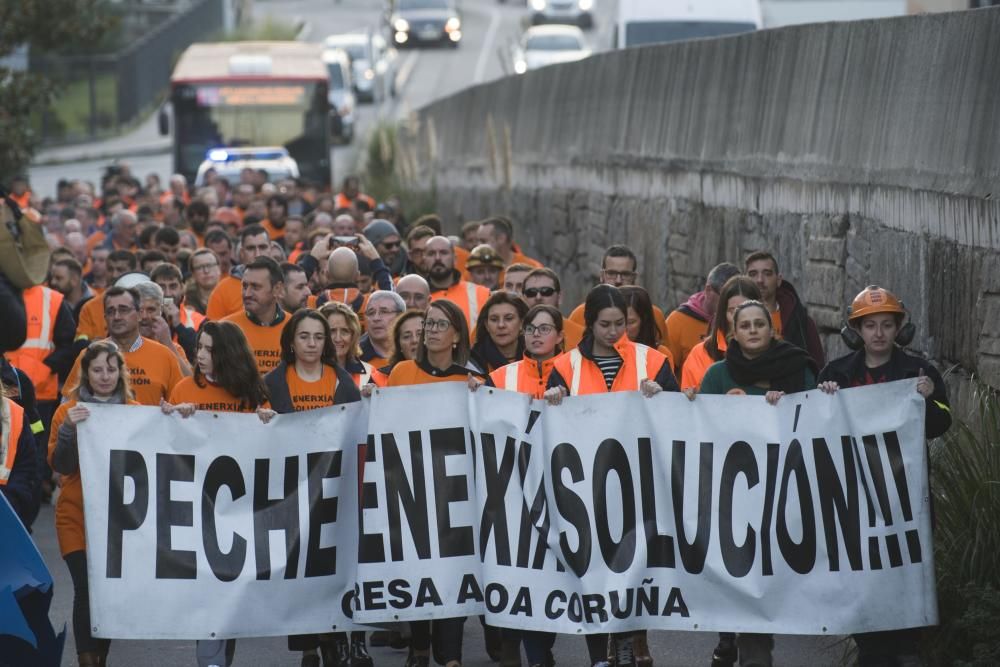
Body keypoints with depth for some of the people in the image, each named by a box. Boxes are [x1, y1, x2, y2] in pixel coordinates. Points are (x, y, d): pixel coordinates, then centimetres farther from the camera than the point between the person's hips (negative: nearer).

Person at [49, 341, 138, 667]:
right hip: (78, 517, -2)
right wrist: (69, 429, -20)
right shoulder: (69, 411, 2)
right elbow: (59, 465, -5)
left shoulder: (135, 411, 7)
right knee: (87, 588, -14)